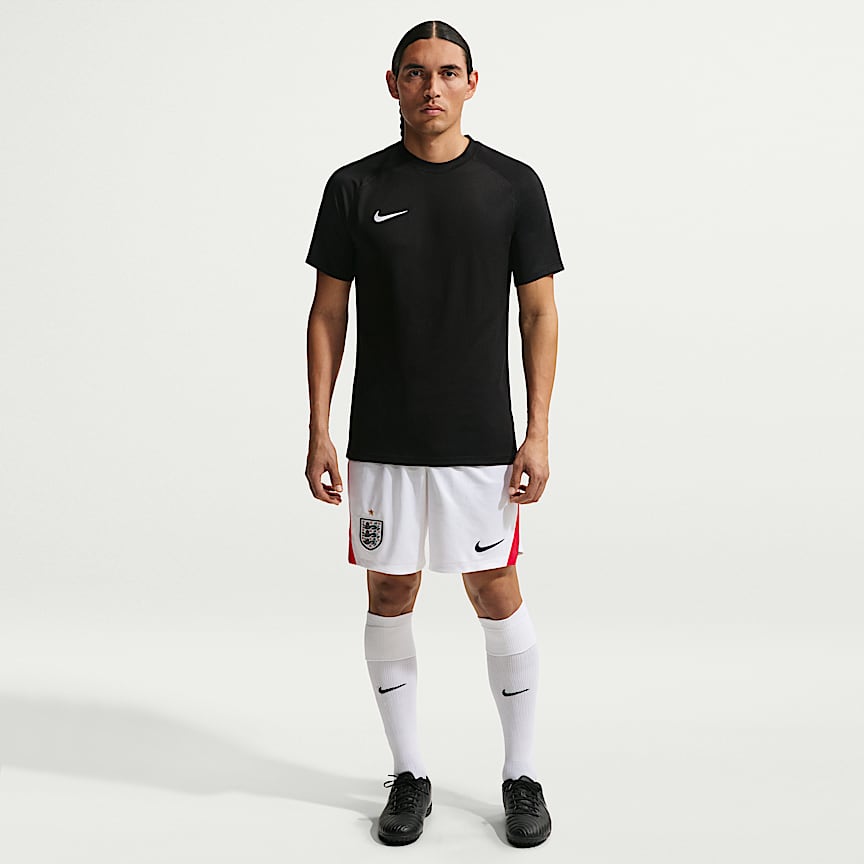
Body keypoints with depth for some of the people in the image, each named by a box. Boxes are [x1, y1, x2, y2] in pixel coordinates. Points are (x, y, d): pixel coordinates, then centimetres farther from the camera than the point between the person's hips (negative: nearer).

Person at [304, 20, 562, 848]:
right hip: (380, 443, 1)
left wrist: (538, 433, -6)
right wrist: (318, 432, -2)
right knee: (390, 598, 8)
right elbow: (327, 313, 4)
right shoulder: (355, 186, 2)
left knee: (497, 596, 4)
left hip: (479, 441, -1)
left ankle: (522, 775, 22)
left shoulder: (513, 184, 0)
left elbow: (539, 313, 1)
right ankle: (409, 776, 24)